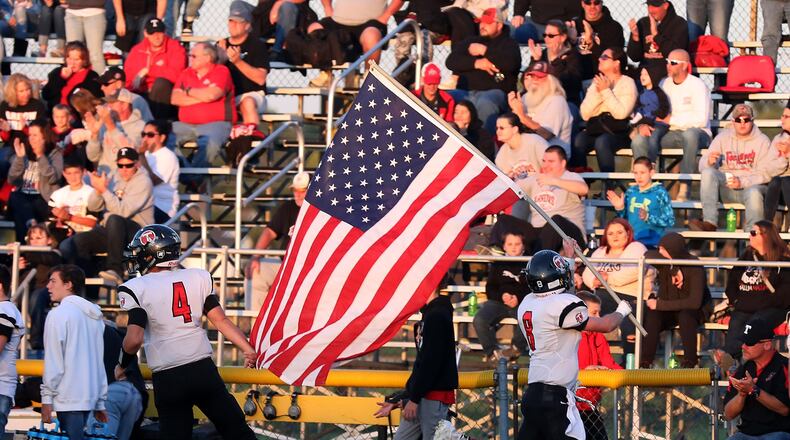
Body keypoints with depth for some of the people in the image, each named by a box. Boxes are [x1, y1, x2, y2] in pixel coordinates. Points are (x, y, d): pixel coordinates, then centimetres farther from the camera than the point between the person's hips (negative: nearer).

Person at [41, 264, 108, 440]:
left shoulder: (59, 314, -7)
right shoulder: (95, 316, 16)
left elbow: (53, 361, -11)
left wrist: (47, 398, -8)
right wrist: (100, 402, 18)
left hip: (68, 399, -8)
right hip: (90, 396, 8)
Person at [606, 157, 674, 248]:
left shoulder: (660, 192, -7)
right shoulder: (631, 191, 8)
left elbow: (670, 221, -11)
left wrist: (648, 217, -23)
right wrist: (620, 209, -3)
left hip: (652, 244, -5)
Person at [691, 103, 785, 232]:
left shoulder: (762, 141, 2)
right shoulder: (722, 138, 11)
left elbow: (765, 172, -7)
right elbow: (703, 166, 6)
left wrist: (742, 182, -20)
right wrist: (709, 162, -19)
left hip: (752, 186, -3)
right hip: (725, 186, 3)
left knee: (754, 193, -38)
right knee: (708, 173, -25)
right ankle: (710, 223, -34)